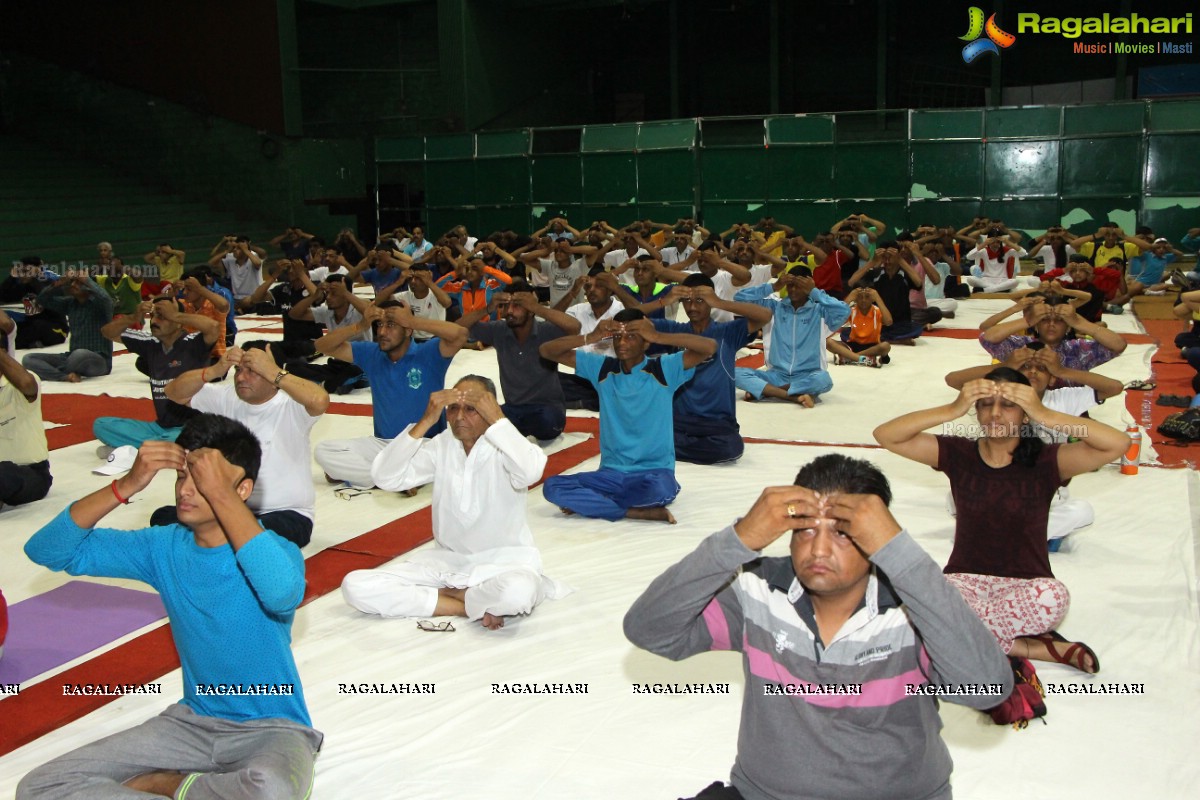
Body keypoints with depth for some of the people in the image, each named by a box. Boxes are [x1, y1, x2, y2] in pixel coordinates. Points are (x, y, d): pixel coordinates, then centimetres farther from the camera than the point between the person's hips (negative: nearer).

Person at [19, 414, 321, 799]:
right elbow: (47, 550, -5)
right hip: (192, 722, 4)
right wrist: (127, 485, -19)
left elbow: (283, 593, -43)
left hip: (273, 728, -4)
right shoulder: (164, 547, -2)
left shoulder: (273, 550, -17)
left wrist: (221, 494, -35)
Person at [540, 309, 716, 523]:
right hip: (611, 473, 3)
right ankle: (635, 512, -19)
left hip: (655, 471, -3)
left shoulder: (664, 369, -3)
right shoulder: (602, 368, 6)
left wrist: (658, 336, -20)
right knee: (552, 487, -21)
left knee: (658, 490, -40)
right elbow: (547, 351, 5)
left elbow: (710, 347, -16)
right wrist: (591, 337, -11)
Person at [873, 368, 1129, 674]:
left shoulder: (1045, 461, -3)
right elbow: (885, 435, -10)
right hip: (965, 580, 2)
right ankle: (1033, 647, -16)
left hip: (1026, 585, -1)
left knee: (1052, 597, -38)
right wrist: (952, 410, -22)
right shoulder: (957, 454, 1)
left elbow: (1118, 444, -18)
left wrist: (1045, 415, -27)